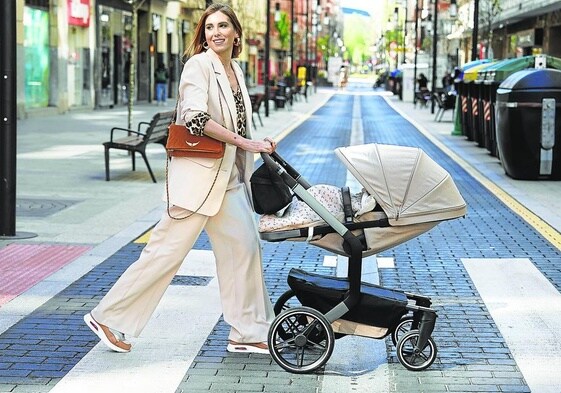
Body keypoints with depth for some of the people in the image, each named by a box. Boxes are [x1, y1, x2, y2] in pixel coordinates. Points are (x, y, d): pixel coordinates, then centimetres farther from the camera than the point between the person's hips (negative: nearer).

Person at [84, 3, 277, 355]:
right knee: (168, 249, -5)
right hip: (199, 175, -8)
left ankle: (248, 333, 15)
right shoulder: (199, 65, -10)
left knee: (245, 246, 6)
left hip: (230, 177, 8)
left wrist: (259, 146, 14)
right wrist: (245, 143, -21)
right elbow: (196, 117, -23)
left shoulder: (236, 71, 15)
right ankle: (109, 318, 5)